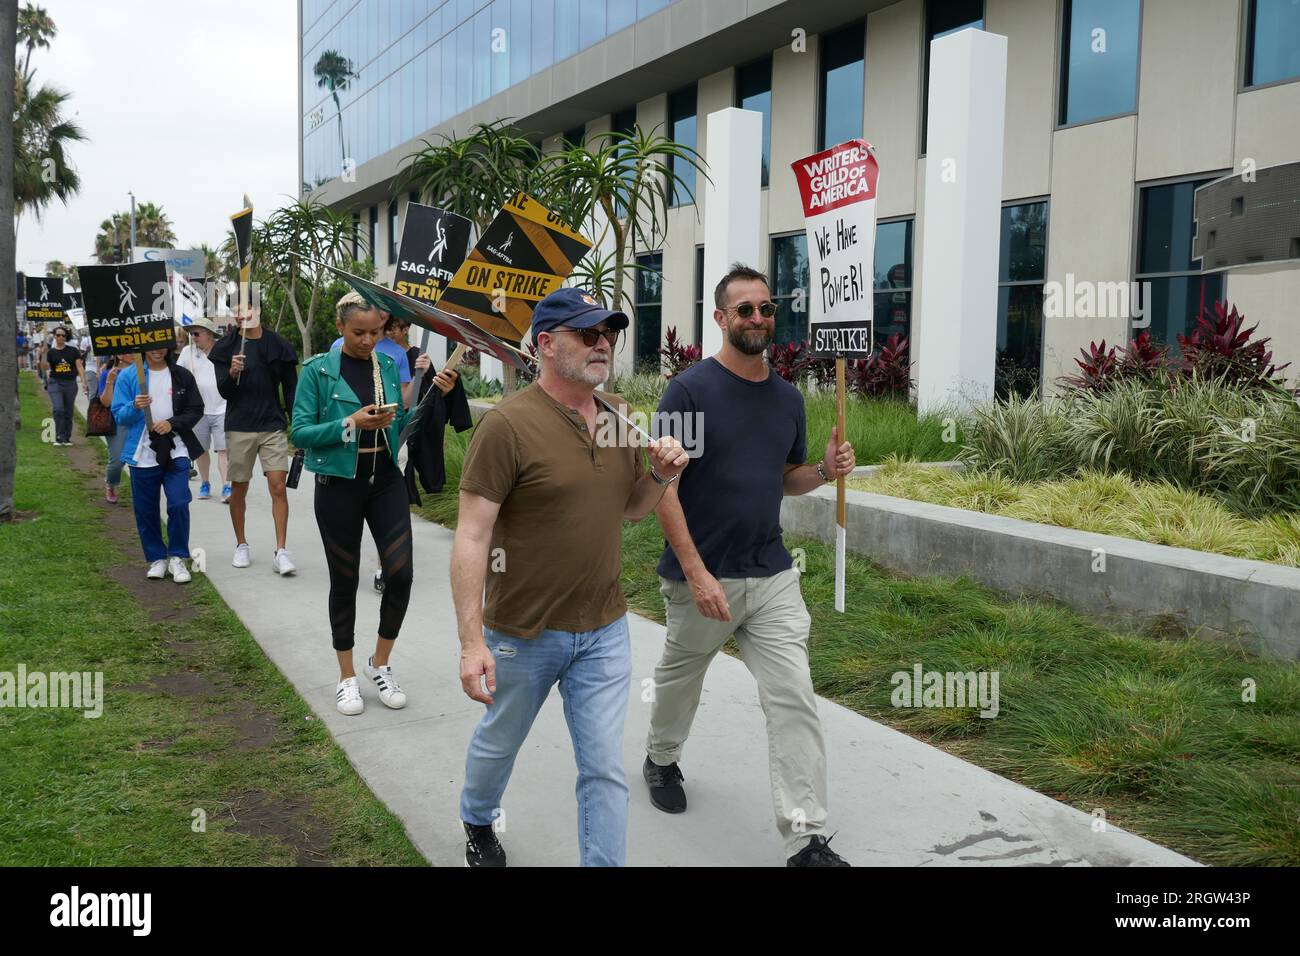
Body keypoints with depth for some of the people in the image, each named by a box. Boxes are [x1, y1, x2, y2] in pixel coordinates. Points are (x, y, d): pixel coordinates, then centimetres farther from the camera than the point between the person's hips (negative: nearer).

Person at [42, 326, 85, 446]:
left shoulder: (73, 351, 4)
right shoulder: (50, 352, 4)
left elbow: (80, 366, 2)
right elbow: (46, 367, -4)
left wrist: (83, 382, -6)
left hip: (70, 383, 1)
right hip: (55, 383, -1)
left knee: (68, 412, 6)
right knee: (58, 409, -16)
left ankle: (67, 438, 15)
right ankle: (59, 437, -9)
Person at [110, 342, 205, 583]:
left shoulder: (182, 376, 6)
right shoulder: (127, 376, 2)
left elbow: (196, 410, 7)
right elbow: (118, 416, 0)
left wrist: (172, 423, -9)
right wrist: (135, 407, -21)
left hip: (175, 452, 0)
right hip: (143, 453, 0)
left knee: (179, 505, -11)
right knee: (146, 511, 7)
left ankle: (177, 558, 5)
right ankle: (156, 558, 22)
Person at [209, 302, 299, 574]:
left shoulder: (278, 345, 3)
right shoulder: (227, 347, 1)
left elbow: (290, 388, 7)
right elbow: (224, 392, -2)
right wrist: (232, 373, -23)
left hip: (273, 426, 0)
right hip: (239, 427, 0)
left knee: (278, 487, -9)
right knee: (239, 488, 9)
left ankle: (281, 552, -7)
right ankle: (241, 545, 26)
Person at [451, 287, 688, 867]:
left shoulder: (617, 415, 2)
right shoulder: (508, 424, -18)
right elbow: (471, 538, -18)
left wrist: (663, 475, -8)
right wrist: (471, 641, -22)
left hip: (604, 631, 4)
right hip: (524, 633, -3)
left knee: (605, 769, 5)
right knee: (500, 742, 22)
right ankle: (478, 823, 53)